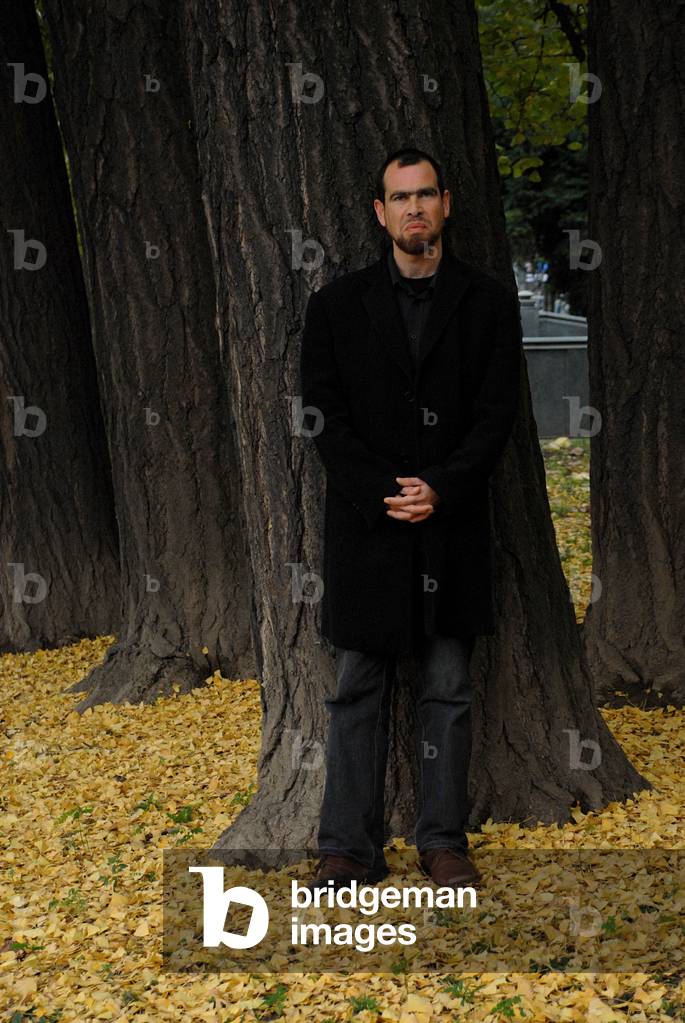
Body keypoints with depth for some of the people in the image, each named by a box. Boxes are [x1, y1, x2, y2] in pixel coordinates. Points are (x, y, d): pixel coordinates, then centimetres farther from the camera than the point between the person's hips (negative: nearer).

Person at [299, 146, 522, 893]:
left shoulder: (488, 303, 5)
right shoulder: (337, 305, 5)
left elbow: (496, 412, -1)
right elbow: (324, 416, -1)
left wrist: (441, 491, -13)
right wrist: (382, 494, -12)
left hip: (452, 525, 1)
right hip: (365, 525, 0)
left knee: (447, 690, 6)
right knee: (357, 691, 3)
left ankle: (444, 840, 16)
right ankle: (350, 848, 9)